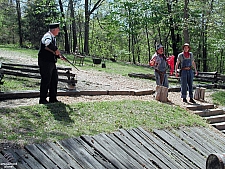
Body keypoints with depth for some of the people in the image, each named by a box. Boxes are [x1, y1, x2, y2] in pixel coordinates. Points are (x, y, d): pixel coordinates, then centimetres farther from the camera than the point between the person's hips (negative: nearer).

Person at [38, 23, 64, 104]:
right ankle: (42, 100, 6)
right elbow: (48, 43, -39)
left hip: (51, 62, 10)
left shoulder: (53, 37, 17)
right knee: (46, 81, -4)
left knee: (54, 80, 13)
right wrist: (56, 50, -28)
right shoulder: (47, 36, -14)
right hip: (45, 62, -10)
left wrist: (59, 56, 10)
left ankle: (53, 98, 22)